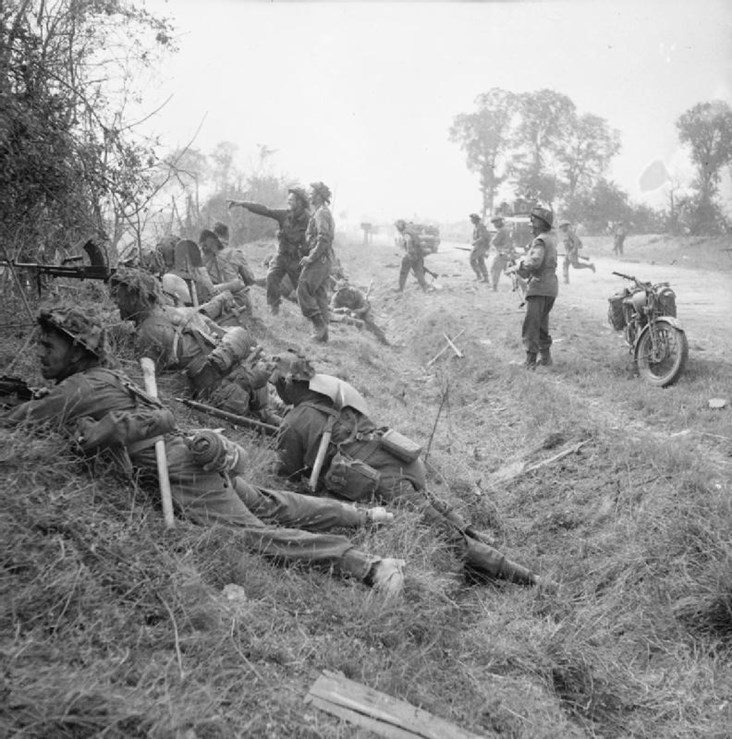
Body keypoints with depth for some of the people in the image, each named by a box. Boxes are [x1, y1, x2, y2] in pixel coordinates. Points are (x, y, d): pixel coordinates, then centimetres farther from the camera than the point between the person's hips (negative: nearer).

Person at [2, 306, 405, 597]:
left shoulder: (77, 387, -3)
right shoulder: (105, 376, 22)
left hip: (182, 469, -9)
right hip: (197, 456, 9)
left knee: (255, 534, -16)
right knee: (270, 506, 14)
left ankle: (365, 565, -22)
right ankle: (362, 516, 20)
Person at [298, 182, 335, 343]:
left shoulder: (321, 213, -12)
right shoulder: (325, 212, 20)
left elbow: (323, 239, -22)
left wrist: (311, 257, -20)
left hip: (318, 259, -10)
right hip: (325, 259, 10)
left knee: (304, 290, -9)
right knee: (320, 296, 10)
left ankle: (319, 324, -12)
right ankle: (322, 334, 13)